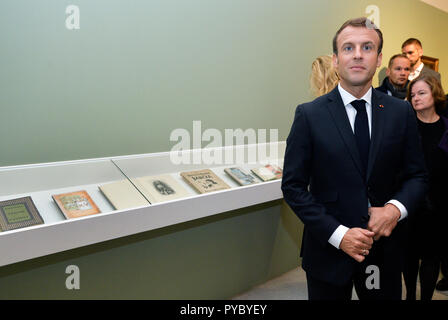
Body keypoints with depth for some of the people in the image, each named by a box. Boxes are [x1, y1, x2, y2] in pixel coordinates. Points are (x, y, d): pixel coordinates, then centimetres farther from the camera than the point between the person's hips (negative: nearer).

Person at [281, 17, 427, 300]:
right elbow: (293, 185, -9)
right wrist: (338, 234, -16)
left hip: (385, 249, 3)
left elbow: (417, 175, 5)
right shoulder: (309, 115, -9)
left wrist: (396, 208, -15)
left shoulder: (401, 112, -1)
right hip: (329, 250, -2)